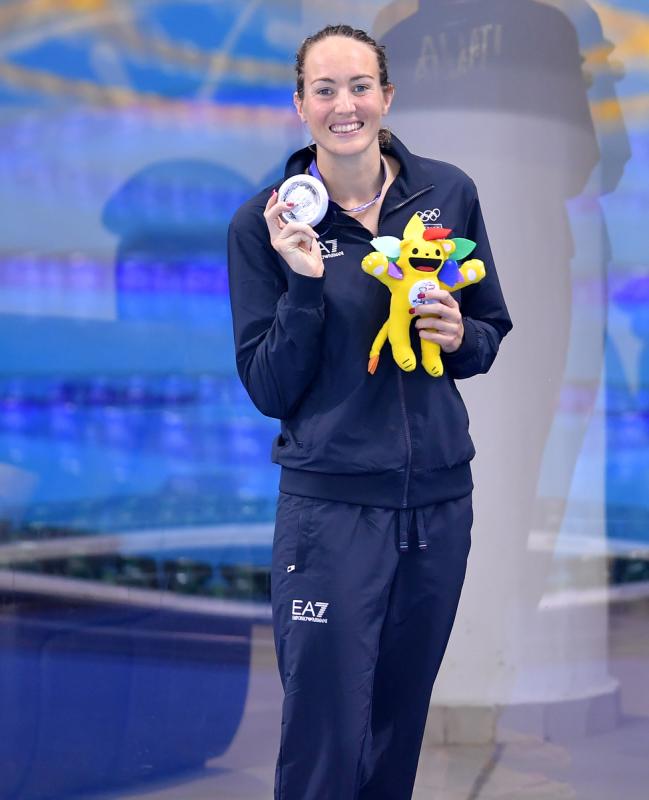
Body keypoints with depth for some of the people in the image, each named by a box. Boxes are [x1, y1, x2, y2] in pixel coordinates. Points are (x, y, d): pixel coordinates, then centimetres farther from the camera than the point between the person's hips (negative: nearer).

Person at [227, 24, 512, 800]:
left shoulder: (448, 192, 1)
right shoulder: (264, 222, -6)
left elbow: (492, 332, 12)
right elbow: (268, 389, -6)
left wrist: (459, 334, -10)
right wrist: (304, 282, -19)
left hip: (440, 499, 3)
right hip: (331, 507, -3)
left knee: (399, 726, 16)